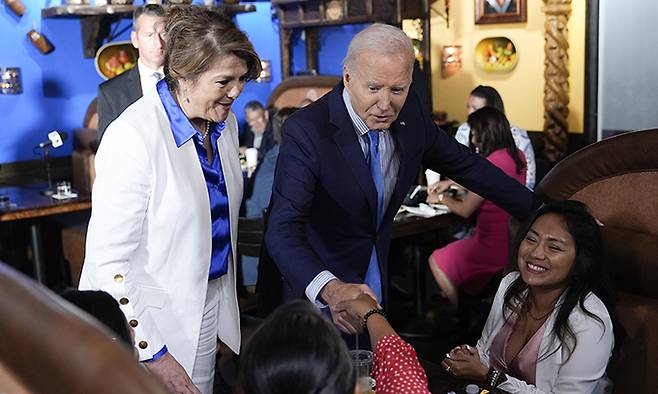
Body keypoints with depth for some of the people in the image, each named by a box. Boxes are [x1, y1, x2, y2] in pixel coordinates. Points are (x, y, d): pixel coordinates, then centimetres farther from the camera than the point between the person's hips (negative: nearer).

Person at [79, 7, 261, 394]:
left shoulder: (224, 121, 0)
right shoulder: (134, 136, -24)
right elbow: (107, 260, -23)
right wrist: (153, 354, -23)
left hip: (209, 302, 7)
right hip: (141, 317, -6)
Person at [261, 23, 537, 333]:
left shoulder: (409, 113, -6)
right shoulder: (305, 132, -24)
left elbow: (463, 163, 9)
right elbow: (283, 230, -33)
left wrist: (538, 210, 12)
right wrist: (330, 289, -51)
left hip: (373, 287, 5)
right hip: (312, 295, -5)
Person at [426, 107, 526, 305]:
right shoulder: (517, 156, 2)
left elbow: (465, 210, -11)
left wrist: (441, 198, 7)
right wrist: (450, 182, 23)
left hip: (495, 248, -9)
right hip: (514, 241, 9)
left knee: (436, 262, 9)